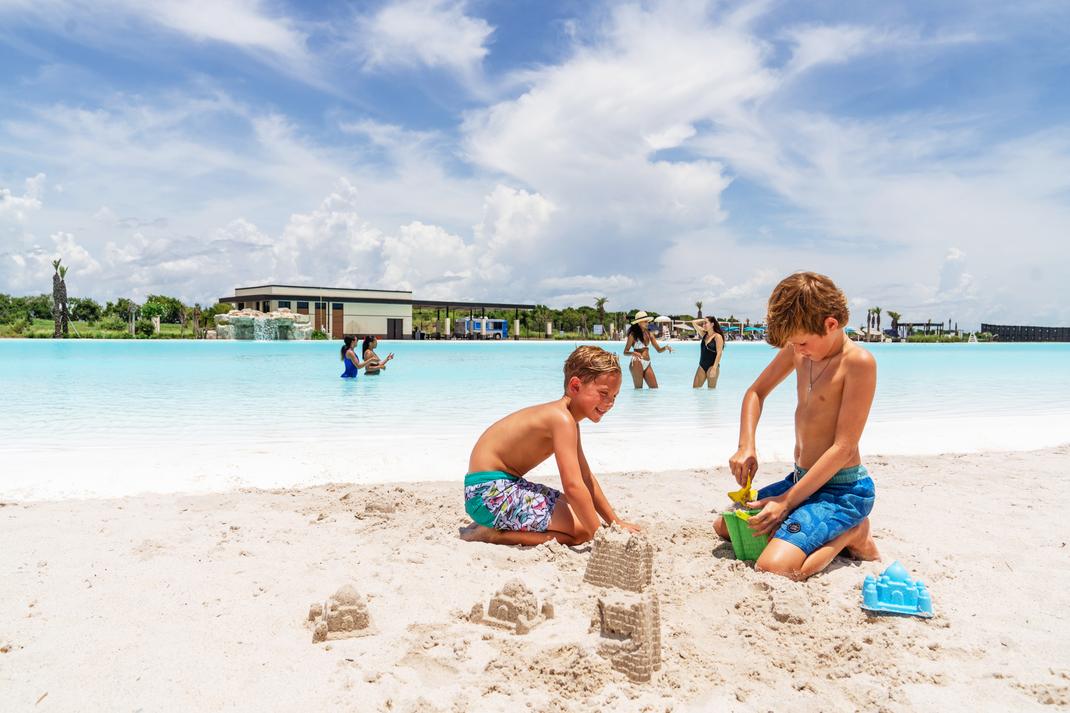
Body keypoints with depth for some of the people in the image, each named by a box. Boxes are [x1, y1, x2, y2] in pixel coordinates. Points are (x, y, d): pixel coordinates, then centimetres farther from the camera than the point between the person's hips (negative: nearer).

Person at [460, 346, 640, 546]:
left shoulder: (567, 418, 11)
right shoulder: (562, 419, -21)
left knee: (579, 511, 18)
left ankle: (495, 524, 13)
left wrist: (615, 522, 15)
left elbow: (586, 478, 17)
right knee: (582, 531, -14)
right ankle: (491, 534, -9)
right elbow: (573, 486, -28)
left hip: (506, 484, 11)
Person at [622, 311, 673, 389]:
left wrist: (665, 347, -8)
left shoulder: (649, 334, 12)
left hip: (647, 364, 6)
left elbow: (659, 349, 13)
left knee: (655, 388, 2)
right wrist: (633, 353, -24)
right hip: (637, 363, -6)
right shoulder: (633, 334, -3)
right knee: (639, 389, -3)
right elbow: (625, 352, -3)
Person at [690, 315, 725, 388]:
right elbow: (693, 322, 17)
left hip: (711, 366, -6)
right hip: (702, 366, 6)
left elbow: (719, 353, -14)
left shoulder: (718, 336, -7)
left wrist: (714, 368, -20)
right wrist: (704, 319, 11)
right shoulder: (704, 335, 12)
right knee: (695, 388, 0)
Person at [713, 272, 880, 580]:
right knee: (725, 525, 17)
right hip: (801, 479, 9)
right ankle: (829, 531, 16)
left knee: (775, 568, -28)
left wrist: (787, 501, -22)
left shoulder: (858, 361, -20)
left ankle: (851, 534, -2)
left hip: (842, 489, -8)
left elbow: (844, 447, -22)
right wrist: (746, 447, -1)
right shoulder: (798, 348, 2)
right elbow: (756, 392, 16)